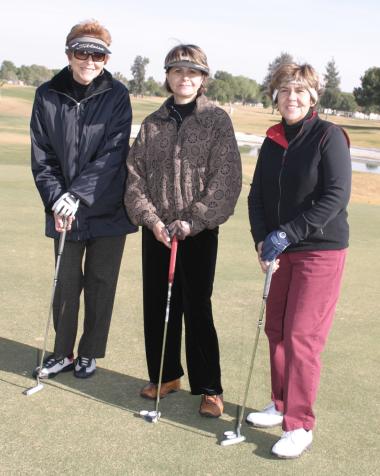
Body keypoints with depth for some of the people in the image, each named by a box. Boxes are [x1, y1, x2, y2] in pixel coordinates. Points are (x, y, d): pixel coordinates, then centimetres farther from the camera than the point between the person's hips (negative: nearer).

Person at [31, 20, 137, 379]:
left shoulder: (117, 96, -5)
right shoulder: (47, 95, 0)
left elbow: (113, 154, -13)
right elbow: (41, 156, 0)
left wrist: (78, 195, -20)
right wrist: (55, 200, -12)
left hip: (108, 210, -1)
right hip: (63, 211, 1)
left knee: (100, 284, 8)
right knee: (66, 283, 8)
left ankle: (89, 353, 25)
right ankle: (62, 353, 24)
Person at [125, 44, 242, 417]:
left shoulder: (217, 120, -2)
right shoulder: (152, 123, 8)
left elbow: (226, 179, -9)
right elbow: (135, 174, 5)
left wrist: (193, 221, -15)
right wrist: (151, 218, -9)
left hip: (198, 232, -4)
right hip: (156, 231, 4)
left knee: (197, 309, -2)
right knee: (156, 305, 10)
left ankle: (208, 388, 12)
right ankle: (165, 375, 28)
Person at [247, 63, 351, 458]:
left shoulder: (328, 136, -10)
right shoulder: (273, 140, 8)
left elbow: (336, 196, -17)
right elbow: (257, 195, 8)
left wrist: (287, 234, -20)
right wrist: (261, 240, -8)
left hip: (321, 251, -6)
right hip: (280, 251, 6)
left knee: (301, 336, -7)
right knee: (276, 330, 11)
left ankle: (300, 426, 4)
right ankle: (282, 405, 28)